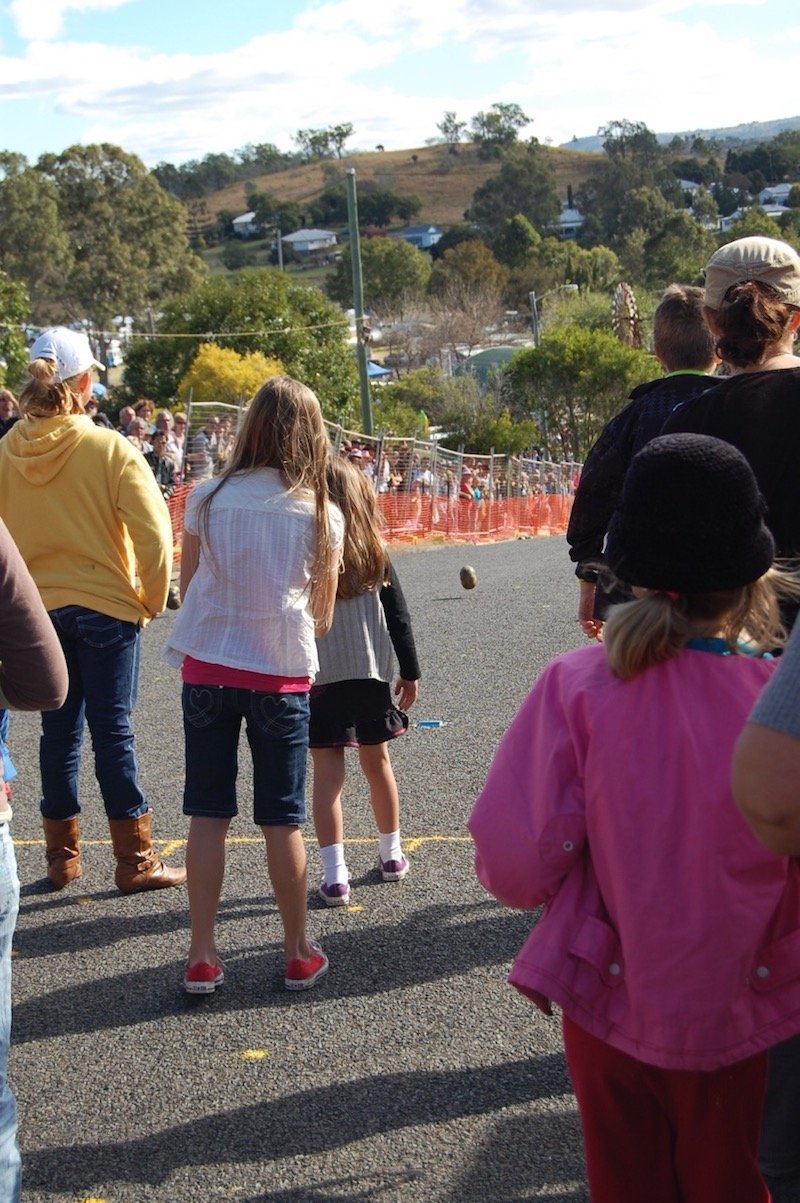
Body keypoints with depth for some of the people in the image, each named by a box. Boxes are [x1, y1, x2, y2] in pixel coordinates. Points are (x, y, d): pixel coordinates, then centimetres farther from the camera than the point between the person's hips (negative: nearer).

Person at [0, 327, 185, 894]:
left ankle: (62, 854, 20)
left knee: (59, 731, 13)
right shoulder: (109, 448, -13)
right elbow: (154, 532, -15)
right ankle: (135, 859, 9)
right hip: (106, 607, -3)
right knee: (113, 731, 3)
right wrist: (154, 597, -1)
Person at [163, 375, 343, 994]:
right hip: (281, 674, -1)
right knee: (283, 822, 9)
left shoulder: (207, 498, -5)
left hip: (207, 665, 1)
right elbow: (321, 616, 1)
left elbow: (187, 586, 6)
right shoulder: (321, 514, -7)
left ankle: (203, 957, 12)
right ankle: (299, 954, 20)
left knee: (208, 815, 9)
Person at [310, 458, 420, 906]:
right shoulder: (376, 554, 1)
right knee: (377, 761, 18)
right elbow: (399, 615, 4)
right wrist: (410, 671, 11)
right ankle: (392, 855, 33)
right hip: (372, 672, 4)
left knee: (327, 772, -1)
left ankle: (335, 876, -6)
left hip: (318, 677, -3)